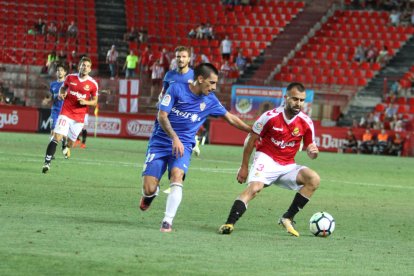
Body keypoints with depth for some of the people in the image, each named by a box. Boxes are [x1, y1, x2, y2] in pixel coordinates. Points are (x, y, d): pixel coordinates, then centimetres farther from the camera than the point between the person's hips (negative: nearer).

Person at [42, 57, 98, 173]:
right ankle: (47, 162, -14)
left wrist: (85, 102, -13)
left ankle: (67, 148, 46)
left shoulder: (93, 84, -2)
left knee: (71, 141, 8)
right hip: (66, 112, -1)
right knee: (57, 137, -15)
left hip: (79, 117, 1)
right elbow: (63, 87, 20)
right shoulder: (70, 78, 1)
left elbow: (95, 101, 7)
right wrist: (61, 93, -2)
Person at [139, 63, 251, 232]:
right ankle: (151, 193, 29)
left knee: (177, 175, -29)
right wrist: (174, 137, -24)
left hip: (183, 145, 2)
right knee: (149, 188, -11)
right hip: (160, 142, -2)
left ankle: (167, 222, -27)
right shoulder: (177, 89, -8)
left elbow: (230, 118, 17)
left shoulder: (210, 100, 4)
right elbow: (162, 115, -12)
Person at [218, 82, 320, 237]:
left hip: (287, 166, 4)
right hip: (266, 160, -4)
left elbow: (310, 154, 7)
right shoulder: (270, 116, -12)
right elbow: (251, 139, 0)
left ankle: (288, 218, -11)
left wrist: (313, 151, -20)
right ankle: (229, 223, -33)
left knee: (314, 179, -18)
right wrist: (244, 167, 1)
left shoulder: (306, 122, -3)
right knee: (254, 188, -31)